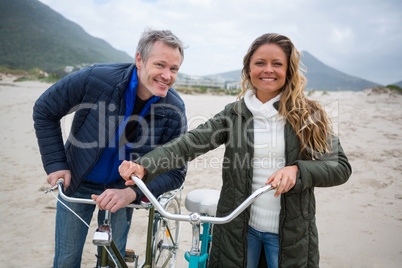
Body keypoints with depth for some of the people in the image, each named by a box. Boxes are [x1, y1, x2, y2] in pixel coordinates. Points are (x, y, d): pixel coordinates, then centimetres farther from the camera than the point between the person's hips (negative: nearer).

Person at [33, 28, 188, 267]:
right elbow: (44, 111, -9)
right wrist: (56, 164, -13)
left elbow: (176, 172, -18)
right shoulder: (96, 79, -26)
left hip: (119, 189, 1)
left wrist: (132, 193, -33)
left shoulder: (174, 111, -22)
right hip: (77, 184, 0)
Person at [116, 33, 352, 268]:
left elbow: (341, 167, -6)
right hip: (240, 227, 1)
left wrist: (297, 170, -24)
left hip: (290, 231, -1)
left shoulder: (309, 115, -4)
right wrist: (144, 166, -27)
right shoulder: (235, 113, -1)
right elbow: (192, 142, -13)